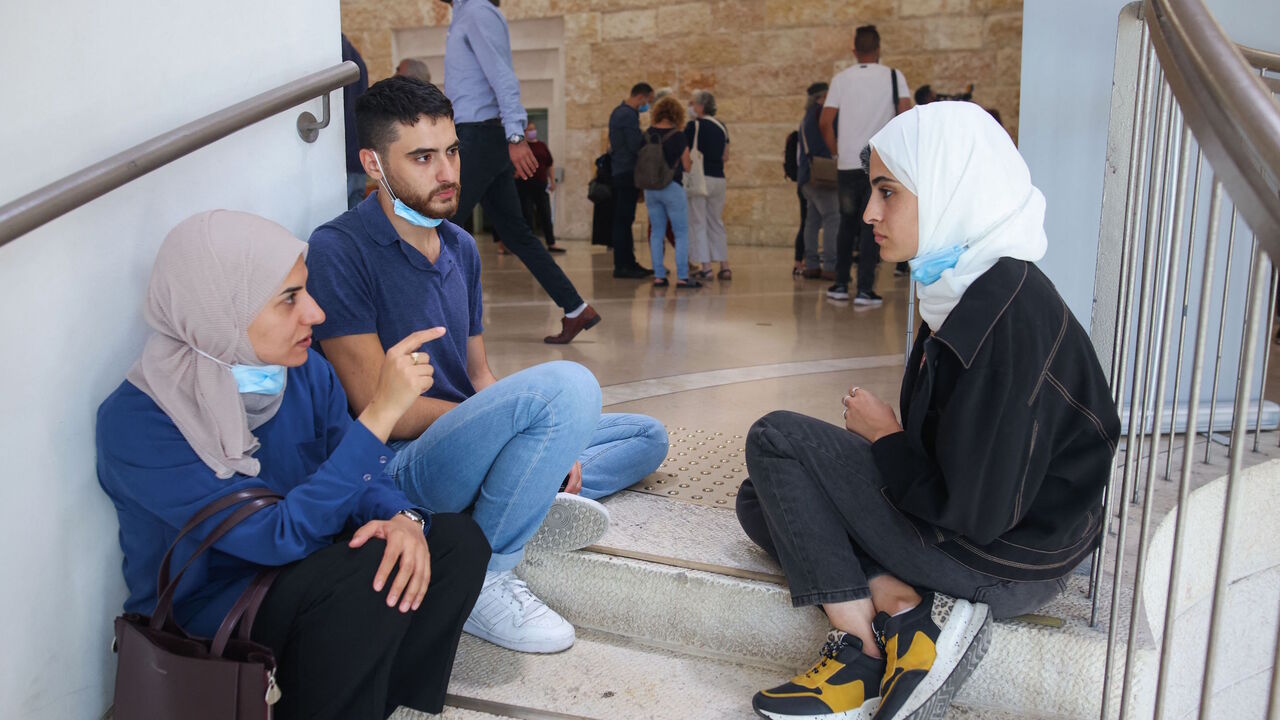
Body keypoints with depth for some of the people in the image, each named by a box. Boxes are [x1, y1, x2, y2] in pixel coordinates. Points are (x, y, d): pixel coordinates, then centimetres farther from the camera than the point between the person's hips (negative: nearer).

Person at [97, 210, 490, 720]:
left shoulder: (304, 371, -7)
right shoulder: (137, 423, -25)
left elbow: (367, 476, -1)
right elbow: (281, 535, -30)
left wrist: (401, 516, -26)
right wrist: (383, 410, -34)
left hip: (302, 575, 6)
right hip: (202, 616, -6)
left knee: (458, 539, -11)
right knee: (370, 570, -30)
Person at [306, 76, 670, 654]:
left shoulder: (459, 246, 14)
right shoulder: (338, 251, -12)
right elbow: (381, 411, -16)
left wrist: (551, 445, -3)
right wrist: (534, 412, -12)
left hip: (468, 446, 9)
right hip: (402, 466, -9)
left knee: (646, 436, 15)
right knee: (567, 383, -32)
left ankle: (528, 497, -13)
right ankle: (481, 580, -18)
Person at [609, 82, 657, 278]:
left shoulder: (618, 112, 17)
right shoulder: (629, 115, -15)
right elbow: (636, 146, -21)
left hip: (619, 172, 10)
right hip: (628, 172, -10)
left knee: (623, 220, 11)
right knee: (623, 220, -8)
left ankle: (628, 263, 17)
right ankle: (622, 266, -5)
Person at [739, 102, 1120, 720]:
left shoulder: (1009, 317, -27)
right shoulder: (963, 286, 2)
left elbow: (979, 514, -24)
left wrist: (885, 437, -10)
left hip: (1009, 563, -9)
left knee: (775, 440, -12)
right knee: (761, 501, 12)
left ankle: (863, 651, -8)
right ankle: (907, 609, -5)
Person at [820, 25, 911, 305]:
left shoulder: (841, 78, 6)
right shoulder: (894, 76, 2)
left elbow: (825, 121, -2)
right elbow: (906, 114, -9)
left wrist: (837, 152, 9)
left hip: (848, 163, 2)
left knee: (848, 223, 14)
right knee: (872, 226, 1)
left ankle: (841, 285, 17)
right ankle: (864, 290, -2)